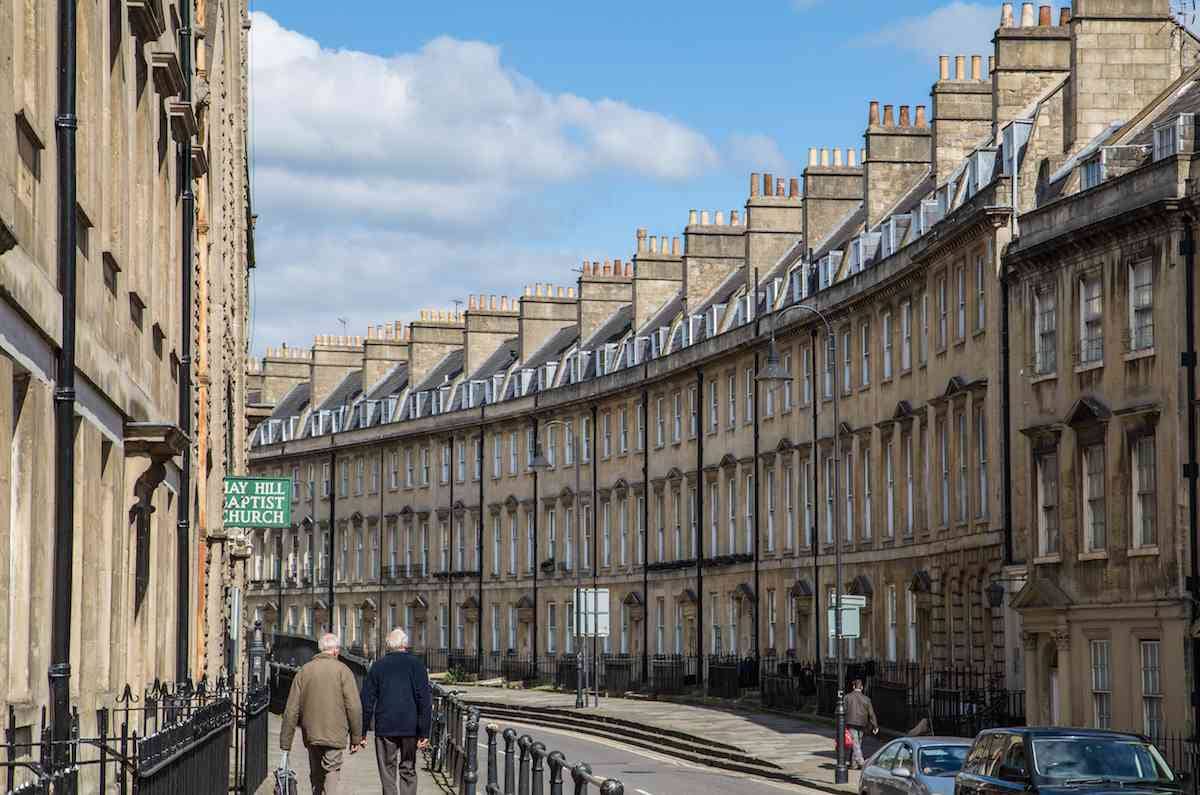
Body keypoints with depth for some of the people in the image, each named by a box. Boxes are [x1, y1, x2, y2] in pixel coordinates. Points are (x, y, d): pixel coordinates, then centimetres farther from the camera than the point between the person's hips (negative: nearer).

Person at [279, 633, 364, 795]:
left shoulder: (303, 671, 7)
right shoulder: (342, 671, -4)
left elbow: (291, 711, 4)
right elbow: (354, 707, -10)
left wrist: (285, 745, 7)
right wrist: (356, 737, 0)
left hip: (311, 735, 4)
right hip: (334, 735, -4)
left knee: (316, 778, 17)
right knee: (331, 775, -6)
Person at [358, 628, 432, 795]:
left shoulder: (378, 666, 4)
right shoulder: (416, 665, 1)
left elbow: (367, 701, 3)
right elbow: (425, 701, -5)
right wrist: (424, 733, -5)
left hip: (385, 728, 0)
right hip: (410, 729, 0)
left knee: (388, 773, 3)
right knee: (408, 771, 11)